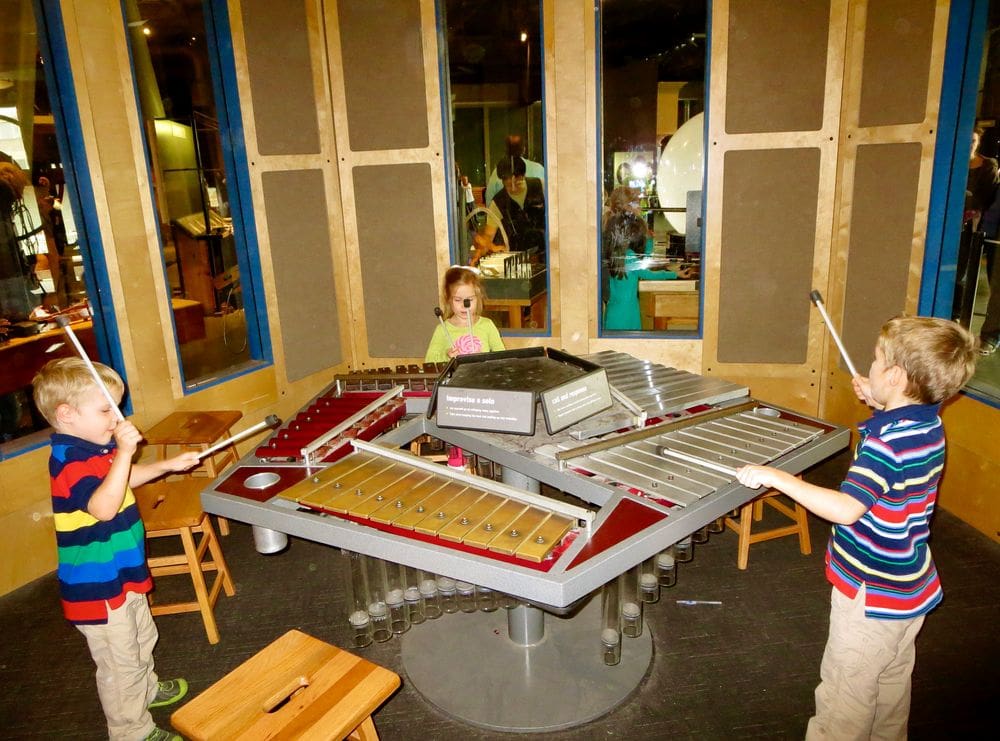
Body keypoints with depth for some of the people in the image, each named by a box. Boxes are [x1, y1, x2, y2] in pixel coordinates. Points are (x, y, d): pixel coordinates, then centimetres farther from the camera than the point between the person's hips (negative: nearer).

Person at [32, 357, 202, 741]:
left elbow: (125, 478, 21)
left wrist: (168, 465, 10)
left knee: (142, 640, 30)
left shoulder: (90, 451, 2)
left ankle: (147, 690, 52)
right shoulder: (71, 463, -29)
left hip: (122, 575, 10)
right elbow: (104, 506, -43)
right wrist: (124, 451, -45)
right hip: (97, 589, -10)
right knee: (120, 662, 8)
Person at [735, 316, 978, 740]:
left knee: (844, 697, 8)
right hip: (910, 591, 9)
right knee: (893, 685, 27)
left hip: (870, 594, -9)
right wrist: (878, 405, 9)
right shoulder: (929, 426, -3)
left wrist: (777, 477, -35)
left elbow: (846, 509, -39)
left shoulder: (886, 442, -31)